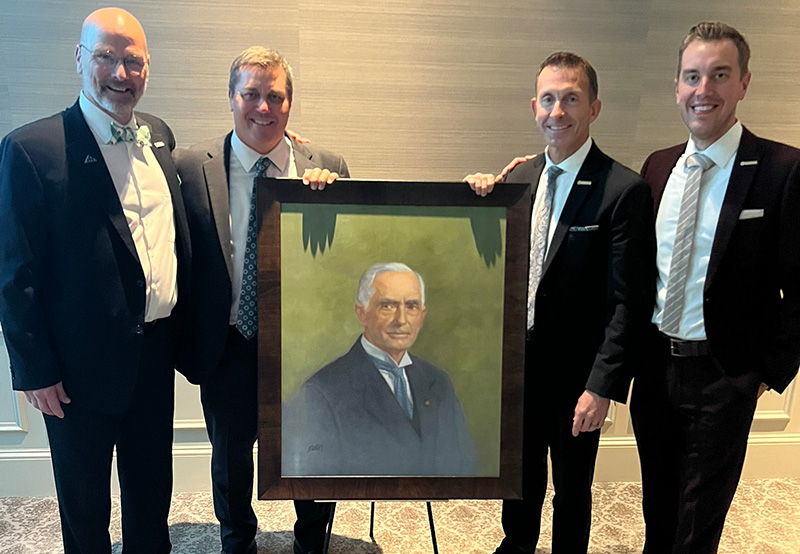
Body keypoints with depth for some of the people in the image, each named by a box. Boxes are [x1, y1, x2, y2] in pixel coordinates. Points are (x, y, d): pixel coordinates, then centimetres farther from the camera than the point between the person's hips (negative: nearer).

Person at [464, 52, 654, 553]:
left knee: (572, 490, 17)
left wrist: (602, 386, -19)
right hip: (518, 362, 5)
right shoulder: (518, 178, 2)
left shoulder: (624, 190, -16)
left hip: (576, 376, -5)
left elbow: (630, 301, -17)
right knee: (521, 475, 26)